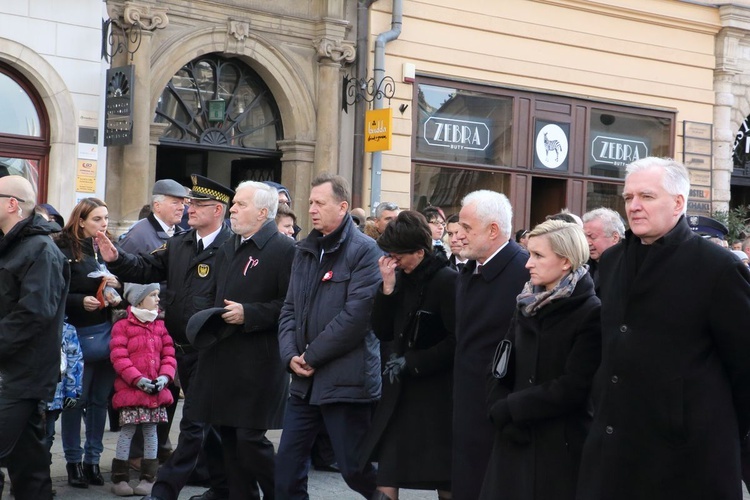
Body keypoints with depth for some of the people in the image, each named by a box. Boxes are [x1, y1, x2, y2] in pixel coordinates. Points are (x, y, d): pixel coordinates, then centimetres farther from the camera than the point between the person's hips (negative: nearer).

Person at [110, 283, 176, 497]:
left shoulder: (160, 326, 10)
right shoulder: (122, 326, -6)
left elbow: (168, 355, 9)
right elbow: (119, 358, -12)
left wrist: (165, 376, -8)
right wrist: (138, 379, -18)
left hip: (156, 390, 5)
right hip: (130, 389, -5)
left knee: (151, 431, 8)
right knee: (127, 431, -3)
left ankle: (148, 477, 15)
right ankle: (120, 478, 5)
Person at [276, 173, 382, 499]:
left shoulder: (364, 251, -9)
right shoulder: (305, 250, 14)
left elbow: (356, 315, -17)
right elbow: (290, 308, 13)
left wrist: (312, 356, -13)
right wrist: (291, 354, -4)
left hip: (346, 378, -7)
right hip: (305, 379, 7)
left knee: (355, 468, 1)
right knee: (288, 464, 8)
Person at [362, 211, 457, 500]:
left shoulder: (446, 280, -13)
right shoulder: (403, 278, 5)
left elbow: (456, 341, -17)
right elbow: (383, 332, 4)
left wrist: (412, 362, -15)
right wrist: (387, 288, -7)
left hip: (436, 393, -6)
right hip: (400, 390, 6)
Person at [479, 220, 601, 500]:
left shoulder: (591, 314, -10)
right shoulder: (527, 307, 10)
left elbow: (573, 387, -17)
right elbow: (501, 371, 7)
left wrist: (508, 409, -12)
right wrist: (499, 412, -11)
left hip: (561, 446, -5)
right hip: (515, 441, 6)